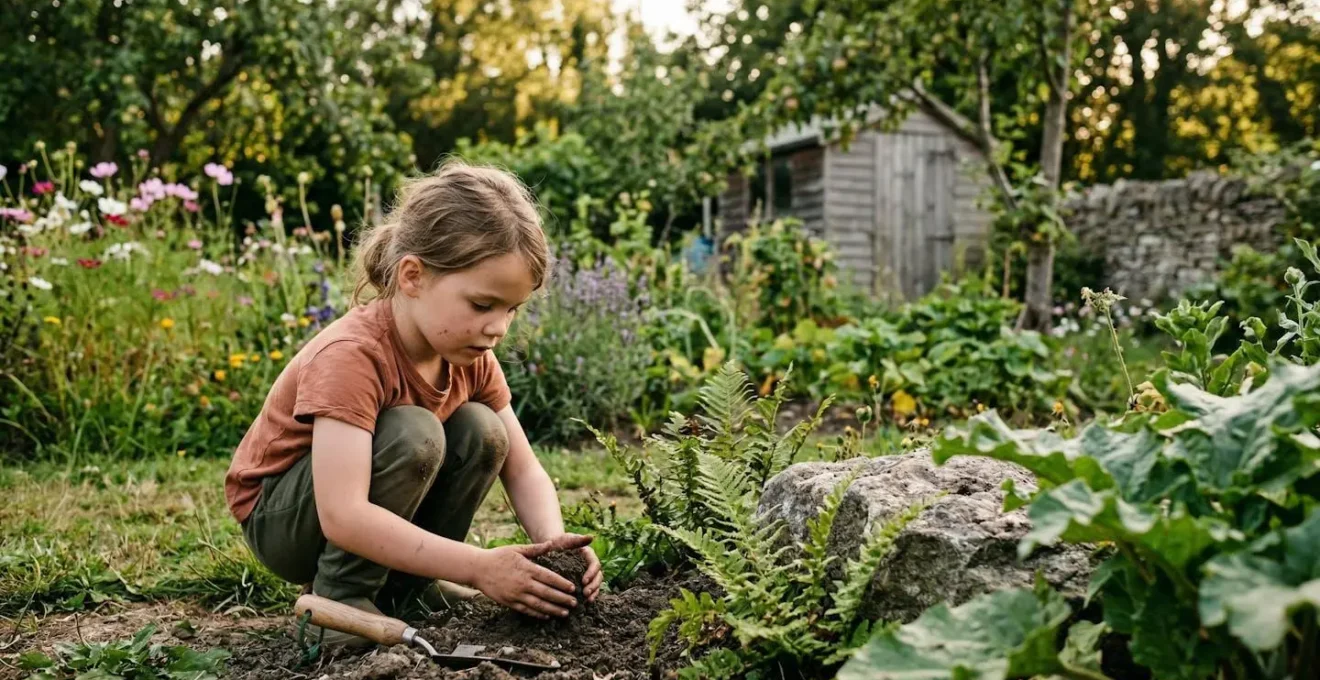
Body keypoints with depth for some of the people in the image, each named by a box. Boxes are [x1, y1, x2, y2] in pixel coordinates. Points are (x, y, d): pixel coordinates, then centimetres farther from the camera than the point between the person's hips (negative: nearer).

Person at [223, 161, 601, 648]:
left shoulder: (469, 354, -10)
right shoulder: (351, 354, -34)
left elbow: (523, 468, -8)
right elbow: (343, 515, -42)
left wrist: (553, 541, -28)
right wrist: (478, 566, -43)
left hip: (365, 525, 7)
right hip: (281, 517, -7)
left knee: (481, 431, -14)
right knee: (413, 433, -30)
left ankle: (405, 586, 0)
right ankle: (339, 598, -14)